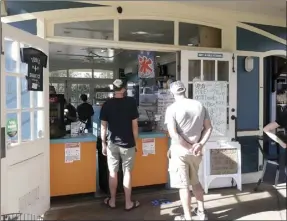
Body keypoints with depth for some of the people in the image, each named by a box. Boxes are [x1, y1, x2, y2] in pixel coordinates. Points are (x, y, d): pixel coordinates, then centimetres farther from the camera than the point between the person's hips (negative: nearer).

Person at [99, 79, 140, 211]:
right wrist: (135, 142, 4)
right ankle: (128, 203, 16)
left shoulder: (107, 104, -2)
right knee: (127, 172, 7)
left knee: (113, 173, 12)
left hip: (112, 144, 2)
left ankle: (112, 201, 24)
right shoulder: (131, 102, -7)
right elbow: (134, 125, -6)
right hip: (128, 143, -1)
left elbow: (103, 126, -1)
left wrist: (103, 143, 8)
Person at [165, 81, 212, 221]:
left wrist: (190, 147, -13)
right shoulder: (199, 105, 4)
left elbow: (173, 134, -20)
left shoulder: (172, 108, -12)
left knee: (183, 185, 6)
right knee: (195, 181, 23)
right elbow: (208, 128, 3)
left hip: (180, 151, -5)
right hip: (196, 151, 6)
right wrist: (200, 144, -5)